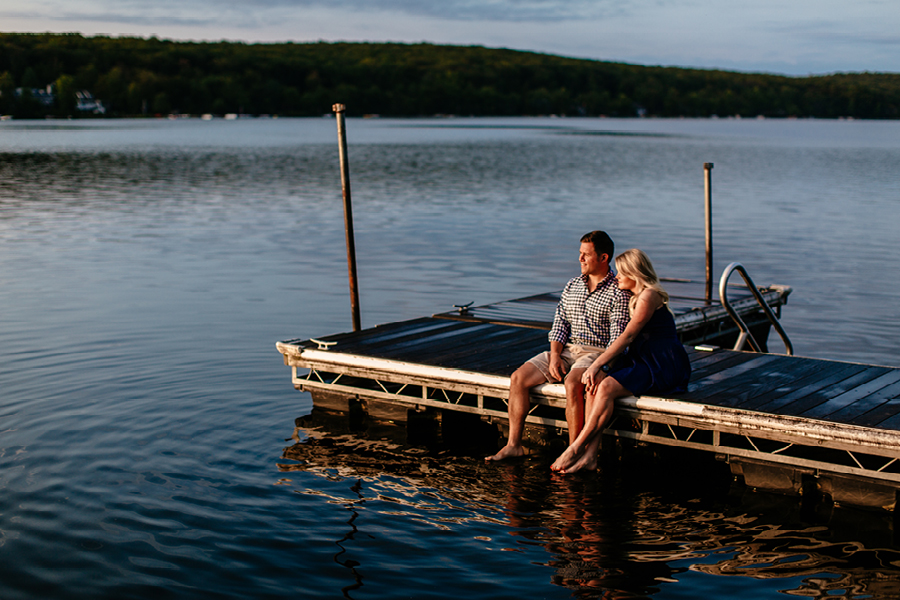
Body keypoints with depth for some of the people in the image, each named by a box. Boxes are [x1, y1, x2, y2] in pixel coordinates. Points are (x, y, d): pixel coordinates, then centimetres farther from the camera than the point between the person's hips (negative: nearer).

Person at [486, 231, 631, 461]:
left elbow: (618, 339, -13)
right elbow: (560, 323, 11)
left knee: (572, 384, -37)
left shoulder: (618, 292, -6)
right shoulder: (572, 285, 14)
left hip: (597, 353, -6)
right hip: (567, 349, 7)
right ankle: (513, 444, -8)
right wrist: (554, 356, -5)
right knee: (519, 378, -11)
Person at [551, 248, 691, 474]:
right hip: (642, 361, 9)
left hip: (663, 367, -9)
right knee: (594, 382, -16)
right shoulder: (634, 297, 18)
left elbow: (627, 336, -18)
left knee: (607, 387, -28)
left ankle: (575, 448, -21)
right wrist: (602, 367, -1)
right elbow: (628, 341, 14)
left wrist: (596, 364, -19)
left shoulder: (649, 295, -12)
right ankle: (589, 455, -24)